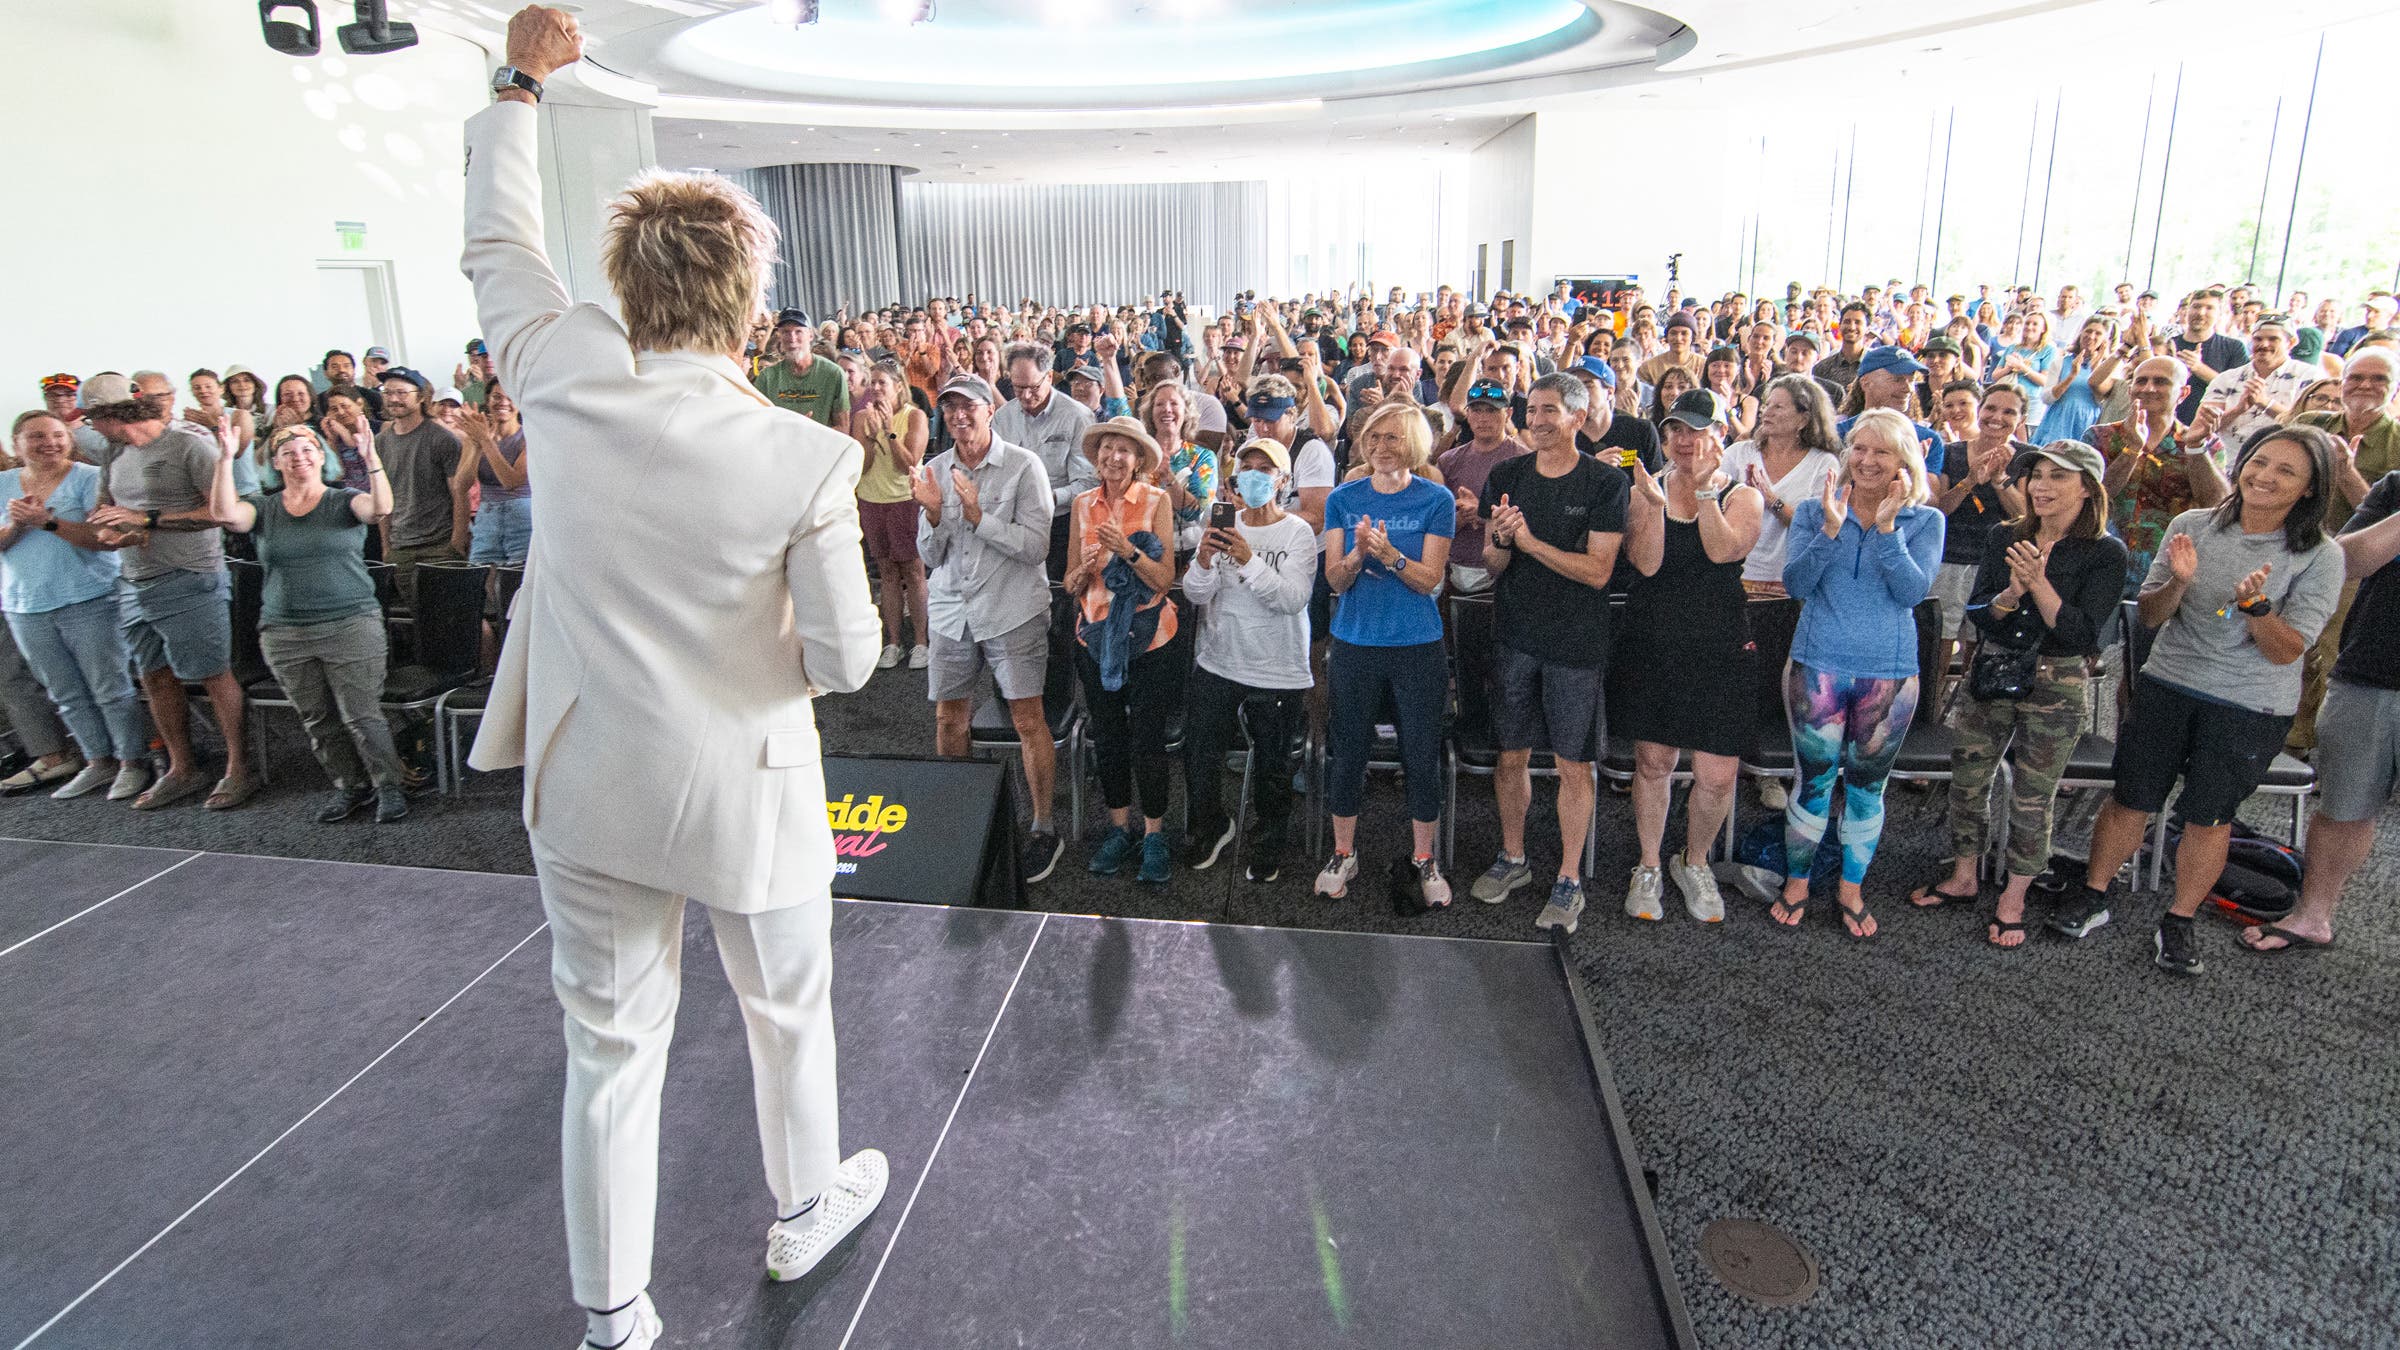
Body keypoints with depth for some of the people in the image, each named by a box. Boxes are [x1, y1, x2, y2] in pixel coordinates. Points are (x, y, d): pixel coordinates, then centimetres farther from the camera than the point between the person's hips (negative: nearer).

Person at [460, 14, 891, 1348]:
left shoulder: (569, 386, -11)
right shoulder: (809, 457, -20)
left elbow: (500, 250, 9)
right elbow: (845, 658, -15)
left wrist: (522, 82, 21)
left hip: (590, 788, 3)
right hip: (745, 793, -2)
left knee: (611, 1048, 16)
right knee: (790, 1015, 22)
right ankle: (807, 1208, 46)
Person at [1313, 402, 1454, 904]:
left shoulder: (1436, 500, -3)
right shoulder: (1343, 499, 2)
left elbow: (1430, 579, -8)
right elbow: (1335, 580, -2)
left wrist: (1389, 554, -25)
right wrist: (1358, 553, -22)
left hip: (1418, 646, -1)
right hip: (1355, 642, 1)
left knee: (1423, 755, 6)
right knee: (1347, 752, 9)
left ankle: (1424, 859, 23)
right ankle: (1343, 856, 26)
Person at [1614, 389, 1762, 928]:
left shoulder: (1743, 495, 2)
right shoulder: (1646, 491, 4)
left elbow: (1724, 550, -18)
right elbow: (1646, 563, -10)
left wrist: (1704, 487, -16)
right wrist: (1653, 501, -18)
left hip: (1719, 651, -1)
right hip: (1652, 647, 1)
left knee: (1717, 775, -2)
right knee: (1652, 762, 10)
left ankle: (1694, 863, 25)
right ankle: (1649, 868, 29)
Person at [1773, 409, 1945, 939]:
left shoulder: (1925, 521, 1)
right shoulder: (1815, 511, 1)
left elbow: (1913, 590, -13)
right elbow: (1795, 583, -9)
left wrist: (1886, 527, -20)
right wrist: (1831, 529, -20)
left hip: (1889, 674, 1)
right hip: (1819, 666, 0)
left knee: (1866, 787, 12)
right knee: (1814, 781, 5)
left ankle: (1852, 889, 29)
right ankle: (1797, 882, 24)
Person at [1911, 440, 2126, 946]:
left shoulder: (2105, 553, -8)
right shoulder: (2003, 538, 2)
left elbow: (2083, 635, -16)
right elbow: (1975, 614, -2)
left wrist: (2039, 583, -25)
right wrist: (2010, 594, -22)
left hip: (2057, 687, -3)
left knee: (2032, 798, 6)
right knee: (1967, 780, 11)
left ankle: (2013, 898, 23)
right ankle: (1964, 878, 30)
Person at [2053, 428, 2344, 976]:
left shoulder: (2320, 557, -7)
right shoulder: (2193, 526, -3)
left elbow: (2286, 652, -11)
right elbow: (2150, 616, 0)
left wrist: (2255, 605, -29)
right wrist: (2179, 582, -20)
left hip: (2251, 708, -1)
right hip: (2166, 687, 2)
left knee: (2209, 817, 9)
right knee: (2130, 799, 7)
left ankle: (2180, 921, 25)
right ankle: (2094, 894, 24)